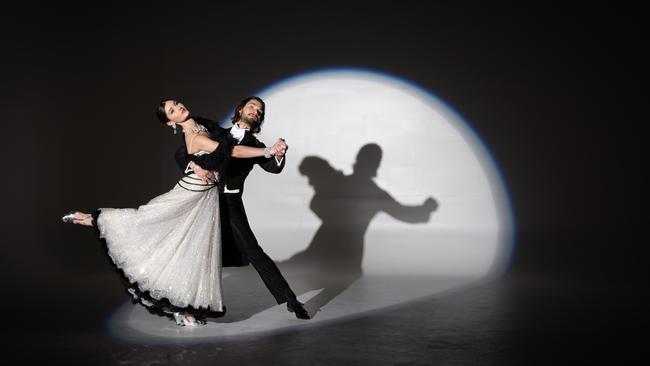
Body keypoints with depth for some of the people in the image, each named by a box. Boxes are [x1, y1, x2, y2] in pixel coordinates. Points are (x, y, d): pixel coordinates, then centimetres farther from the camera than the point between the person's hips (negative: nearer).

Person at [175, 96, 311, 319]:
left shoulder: (255, 146, 10)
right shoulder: (215, 133, 13)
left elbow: (273, 168, -8)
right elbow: (181, 152, 6)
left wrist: (279, 155, -31)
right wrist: (195, 166, -15)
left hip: (229, 204, -2)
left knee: (253, 251, -10)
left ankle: (290, 300, -3)